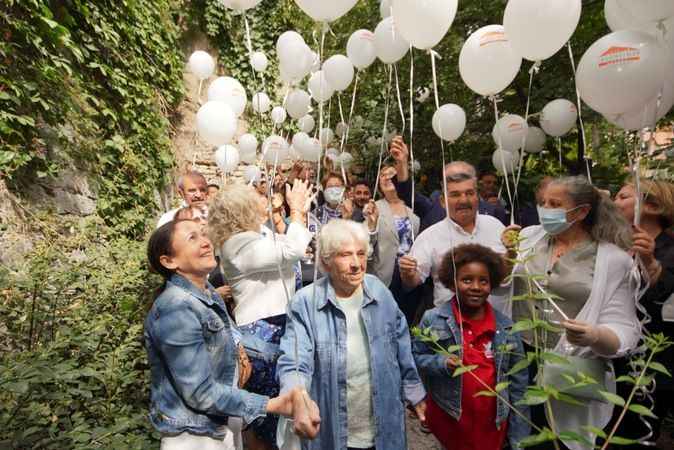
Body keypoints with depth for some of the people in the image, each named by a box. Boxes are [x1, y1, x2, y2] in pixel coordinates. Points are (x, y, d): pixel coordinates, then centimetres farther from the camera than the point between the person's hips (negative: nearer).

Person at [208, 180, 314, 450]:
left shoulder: (249, 238, 13)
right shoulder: (242, 245, -20)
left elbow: (286, 247, 22)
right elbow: (293, 249, -28)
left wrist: (300, 212, 14)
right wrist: (296, 209, -15)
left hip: (270, 329, 10)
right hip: (262, 333, -10)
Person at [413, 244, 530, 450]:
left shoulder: (506, 327, -1)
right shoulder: (433, 319, -8)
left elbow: (518, 383, 3)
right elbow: (415, 356, -2)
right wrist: (441, 363, -21)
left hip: (493, 422, 2)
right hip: (448, 419, -2)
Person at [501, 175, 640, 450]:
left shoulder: (613, 259, -7)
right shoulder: (529, 236, 1)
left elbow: (623, 330, -8)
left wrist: (595, 336, -29)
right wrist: (508, 255, -11)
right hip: (516, 356, 3)